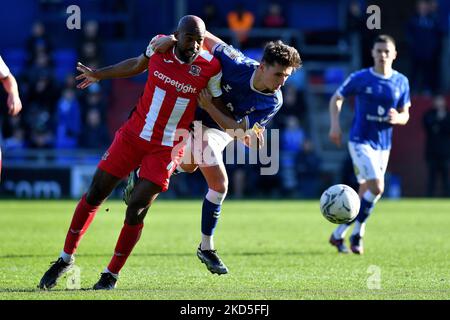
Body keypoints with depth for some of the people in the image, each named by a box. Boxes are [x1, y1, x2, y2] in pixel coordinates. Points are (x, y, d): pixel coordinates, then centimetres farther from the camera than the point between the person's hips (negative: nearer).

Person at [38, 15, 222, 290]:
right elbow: (137, 65, 14)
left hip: (166, 149, -3)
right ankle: (66, 259, 24)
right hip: (133, 135, 3)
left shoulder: (210, 68, -15)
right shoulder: (160, 46, -8)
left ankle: (111, 275, 10)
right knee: (94, 197, 6)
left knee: (136, 212, -9)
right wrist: (99, 75, 26)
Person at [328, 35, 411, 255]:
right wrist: (335, 124, -8)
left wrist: (398, 118, -14)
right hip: (361, 142, -5)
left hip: (384, 145, 5)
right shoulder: (360, 78, -7)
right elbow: (336, 99, 6)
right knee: (377, 187, -20)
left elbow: (405, 115, 10)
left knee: (365, 194, 9)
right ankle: (357, 234, -3)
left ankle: (339, 234, 22)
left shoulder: (401, 82, 3)